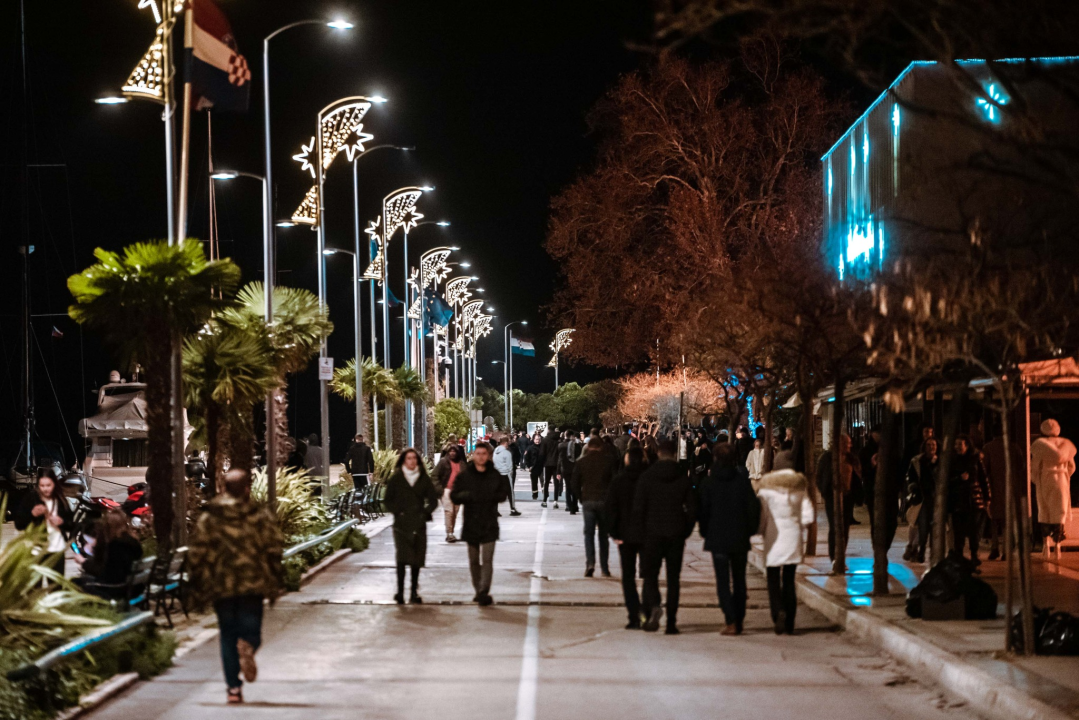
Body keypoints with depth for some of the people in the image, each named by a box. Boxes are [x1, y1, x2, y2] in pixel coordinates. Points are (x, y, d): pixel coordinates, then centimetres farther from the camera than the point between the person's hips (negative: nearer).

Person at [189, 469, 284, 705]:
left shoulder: (208, 517, 3)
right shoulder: (261, 515, 1)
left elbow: (196, 554, 2)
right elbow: (274, 550, -2)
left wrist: (199, 589, 9)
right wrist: (275, 584, 5)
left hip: (221, 587, 1)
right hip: (253, 585, -1)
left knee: (228, 636, 10)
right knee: (250, 629, 9)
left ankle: (234, 688, 4)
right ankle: (248, 646, -28)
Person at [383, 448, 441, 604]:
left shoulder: (424, 479, 8)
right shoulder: (396, 479, 3)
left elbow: (433, 499, 14)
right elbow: (387, 501, 6)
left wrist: (426, 513, 0)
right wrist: (397, 512, -6)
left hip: (419, 524, 2)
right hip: (401, 524, -2)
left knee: (417, 559, 4)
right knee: (402, 557, -13)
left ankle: (414, 592, 12)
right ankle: (400, 591, -12)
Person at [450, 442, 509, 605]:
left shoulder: (494, 475, 4)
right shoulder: (464, 475, 2)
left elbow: (502, 495, 8)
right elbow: (455, 496, 1)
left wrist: (490, 497, -13)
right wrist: (468, 496, -19)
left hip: (489, 524, -1)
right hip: (471, 523, 2)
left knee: (487, 559, -11)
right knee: (474, 560, 10)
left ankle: (484, 592, -16)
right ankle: (478, 590, 21)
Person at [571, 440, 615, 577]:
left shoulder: (582, 462, 1)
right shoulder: (608, 461, -2)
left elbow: (574, 483, 1)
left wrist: (581, 497, 11)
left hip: (588, 501, 0)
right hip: (604, 501, 0)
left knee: (589, 533, 3)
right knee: (604, 534, 9)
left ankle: (590, 563, -17)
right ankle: (605, 568, 10)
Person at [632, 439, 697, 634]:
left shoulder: (647, 477, -4)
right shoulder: (683, 478, 0)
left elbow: (638, 508, -5)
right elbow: (692, 508, 1)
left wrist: (642, 531, 6)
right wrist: (685, 532, 11)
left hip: (653, 533, -1)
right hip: (676, 535, 1)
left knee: (650, 574, 6)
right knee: (673, 578, 7)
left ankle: (654, 606, -22)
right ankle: (671, 622, 4)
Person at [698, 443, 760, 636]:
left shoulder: (708, 483, -5)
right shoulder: (743, 480, -3)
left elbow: (703, 511, -1)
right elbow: (754, 506, -4)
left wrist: (705, 532, 13)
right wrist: (750, 530, 9)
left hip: (717, 538, -2)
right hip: (740, 538, 2)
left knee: (722, 580, 0)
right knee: (739, 579, 12)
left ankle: (731, 621, -14)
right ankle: (739, 622, 13)